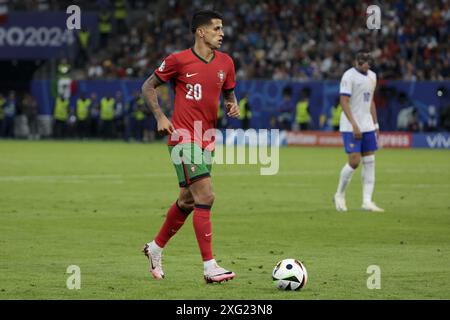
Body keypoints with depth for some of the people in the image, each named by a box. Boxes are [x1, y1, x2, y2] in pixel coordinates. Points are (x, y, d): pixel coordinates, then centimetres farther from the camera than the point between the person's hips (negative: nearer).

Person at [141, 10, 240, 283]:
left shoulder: (225, 62, 8)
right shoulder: (179, 60, -8)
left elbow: (229, 93, 23)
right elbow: (148, 87, 4)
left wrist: (233, 106, -1)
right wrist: (160, 117, -9)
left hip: (207, 140, 7)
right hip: (184, 138, -7)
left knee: (188, 201, 16)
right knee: (206, 196, -16)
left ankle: (156, 248, 38)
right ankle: (210, 266, -17)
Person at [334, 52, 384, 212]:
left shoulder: (372, 76, 13)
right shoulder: (349, 76, -11)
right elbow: (344, 101, -16)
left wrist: (375, 124, 16)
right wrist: (354, 124, -23)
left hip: (367, 126, 7)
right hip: (350, 127, -7)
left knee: (369, 163, 2)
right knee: (354, 162, -11)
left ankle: (367, 201, 3)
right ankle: (339, 195, 9)